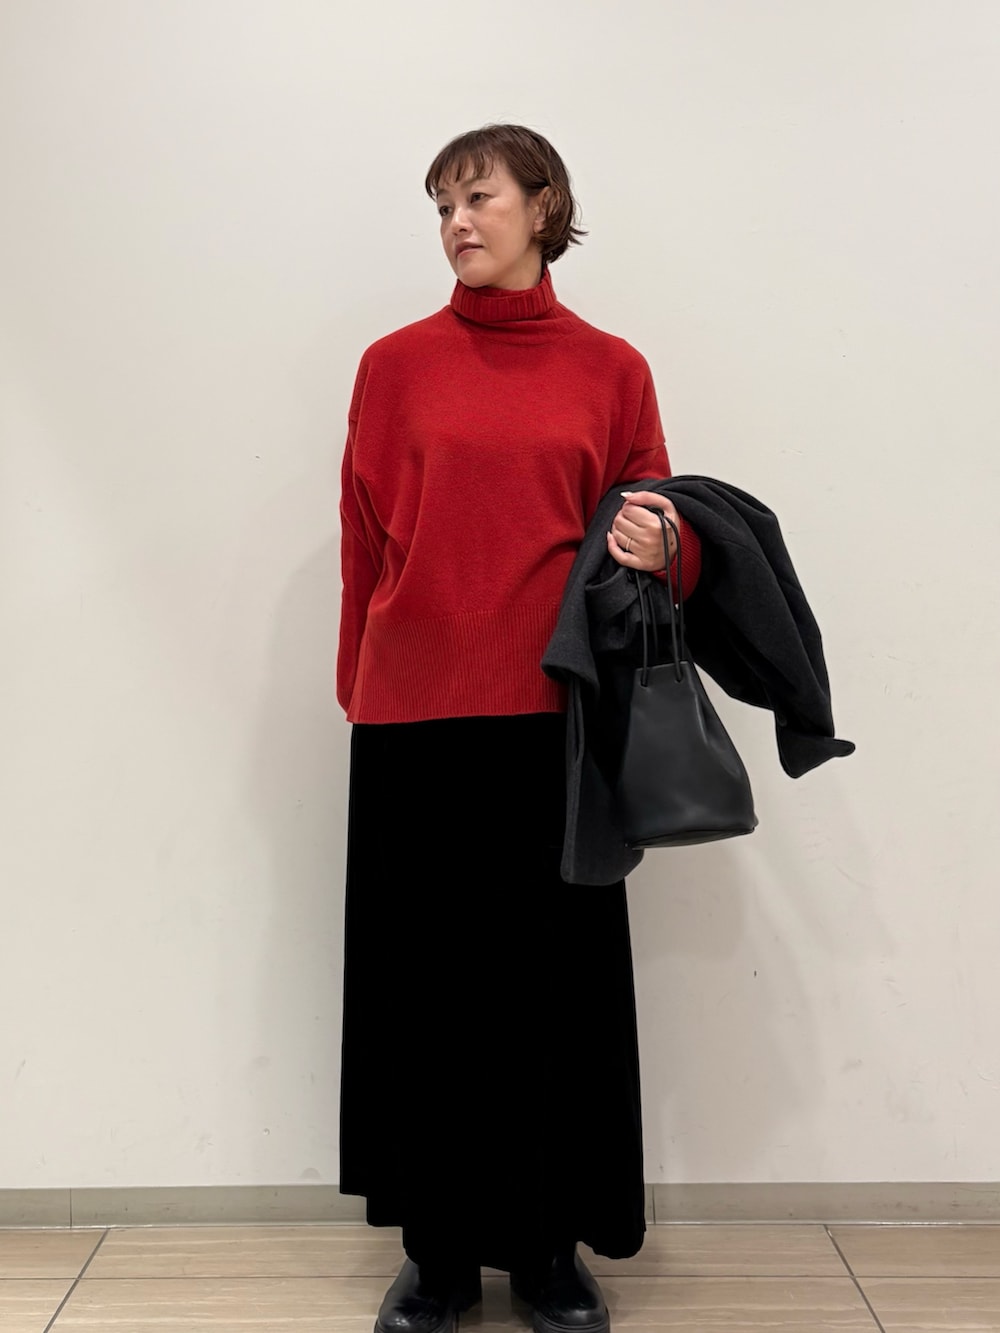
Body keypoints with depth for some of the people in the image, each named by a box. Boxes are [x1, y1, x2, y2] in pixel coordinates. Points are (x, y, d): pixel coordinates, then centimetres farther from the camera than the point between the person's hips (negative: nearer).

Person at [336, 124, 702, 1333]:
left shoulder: (612, 371, 7)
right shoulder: (396, 365, 6)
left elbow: (659, 535, 10)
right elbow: (366, 544, 7)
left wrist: (660, 543, -12)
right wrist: (363, 693, 6)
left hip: (558, 714, 0)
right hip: (417, 717, 0)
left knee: (557, 981, 7)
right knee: (424, 978, 7)